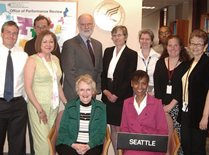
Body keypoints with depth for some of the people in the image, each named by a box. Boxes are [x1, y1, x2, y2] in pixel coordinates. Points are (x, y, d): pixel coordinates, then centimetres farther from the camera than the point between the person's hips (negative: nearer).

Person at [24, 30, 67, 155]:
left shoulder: (56, 59, 13)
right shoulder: (33, 60, -5)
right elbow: (28, 88, -10)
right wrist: (39, 109, -14)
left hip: (54, 107, 5)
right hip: (38, 106, -5)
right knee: (43, 143, -8)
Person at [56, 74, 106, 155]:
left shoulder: (101, 107, 5)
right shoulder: (69, 106, 6)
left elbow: (102, 132, 3)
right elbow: (62, 130, 5)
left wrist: (89, 146, -13)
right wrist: (73, 144, -13)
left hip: (93, 145, 1)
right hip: (69, 144, -1)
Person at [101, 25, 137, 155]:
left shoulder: (131, 54, -4)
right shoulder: (108, 51, 12)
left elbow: (129, 79, -8)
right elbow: (103, 73, 11)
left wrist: (116, 95, -12)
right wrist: (105, 90, -3)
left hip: (122, 97, -5)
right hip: (108, 96, 5)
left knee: (120, 128, -3)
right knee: (113, 128, 10)